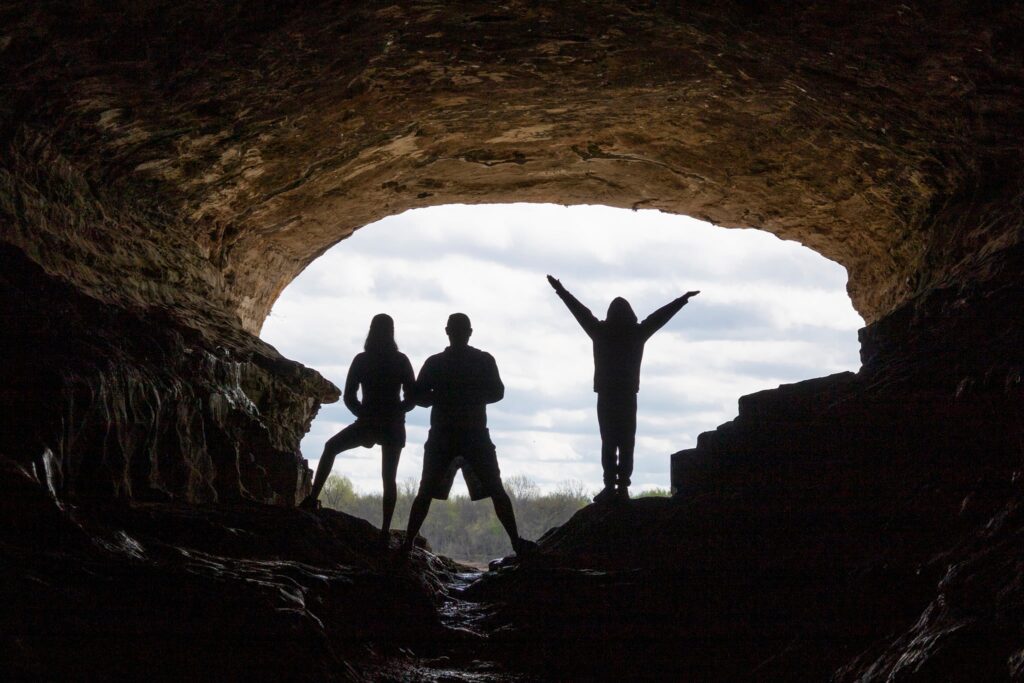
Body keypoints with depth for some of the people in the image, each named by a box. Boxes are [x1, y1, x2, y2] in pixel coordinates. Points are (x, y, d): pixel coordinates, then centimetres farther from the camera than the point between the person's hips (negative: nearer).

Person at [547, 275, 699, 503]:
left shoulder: (601, 332, -1)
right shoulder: (637, 333, 1)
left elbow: (579, 310, 8)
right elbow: (660, 315, 11)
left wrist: (561, 291, 19)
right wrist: (683, 299, 22)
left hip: (606, 396, -1)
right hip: (628, 396, 1)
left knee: (608, 443, -1)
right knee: (626, 444, 2)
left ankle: (610, 486, -9)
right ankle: (622, 487, -6)